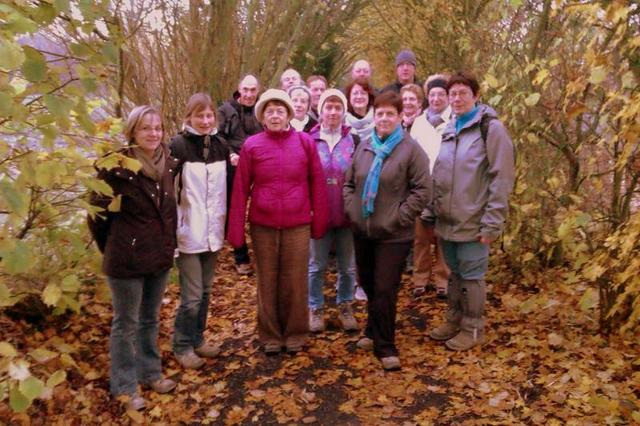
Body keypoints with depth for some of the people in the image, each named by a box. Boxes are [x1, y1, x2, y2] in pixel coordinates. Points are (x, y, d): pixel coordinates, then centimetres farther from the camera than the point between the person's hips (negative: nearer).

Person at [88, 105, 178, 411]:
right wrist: (111, 248, 2)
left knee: (150, 319, 19)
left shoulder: (168, 164, 2)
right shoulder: (116, 167, -17)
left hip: (160, 255, 6)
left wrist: (168, 243, 13)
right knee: (126, 323, 8)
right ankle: (124, 386, 23)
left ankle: (150, 373, 36)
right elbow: (97, 211, -9)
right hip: (127, 258, -6)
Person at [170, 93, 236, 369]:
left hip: (212, 231, 6)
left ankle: (197, 339, 32)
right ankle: (182, 346, 18)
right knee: (192, 296, -1)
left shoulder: (220, 145, 7)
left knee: (205, 291, 16)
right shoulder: (178, 145, -10)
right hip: (188, 232, -5)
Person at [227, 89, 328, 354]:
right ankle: (270, 335, 28)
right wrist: (236, 231, -4)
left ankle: (295, 334, 27)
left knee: (295, 282, 9)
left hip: (298, 225, 0)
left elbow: (318, 185, 2)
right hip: (262, 226, 0)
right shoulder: (252, 145, -2)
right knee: (267, 282, 12)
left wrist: (319, 222, 1)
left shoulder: (305, 142, -1)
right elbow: (240, 189, -2)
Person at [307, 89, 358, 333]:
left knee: (347, 266, 11)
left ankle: (345, 307, 28)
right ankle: (315, 309, 24)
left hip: (346, 214, 1)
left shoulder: (354, 141, 3)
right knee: (317, 265, 9)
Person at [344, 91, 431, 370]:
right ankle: (374, 331, 39)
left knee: (385, 290, -2)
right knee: (368, 285, 17)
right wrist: (351, 210, 0)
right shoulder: (363, 148, 8)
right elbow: (349, 183, 14)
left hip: (394, 235, -5)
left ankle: (385, 346, 14)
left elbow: (422, 190, -12)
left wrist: (399, 217, -16)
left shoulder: (411, 149, -8)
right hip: (362, 231, 5)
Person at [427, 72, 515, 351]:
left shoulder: (491, 128, -9)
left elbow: (502, 178, -13)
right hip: (448, 220, 6)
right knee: (455, 274, 18)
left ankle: (472, 328, 21)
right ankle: (454, 321, 32)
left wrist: (492, 222, -17)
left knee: (471, 276, 5)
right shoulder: (448, 130, 13)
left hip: (472, 221, -6)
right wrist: (430, 211, 12)